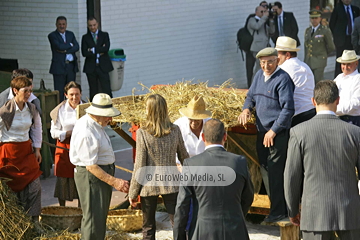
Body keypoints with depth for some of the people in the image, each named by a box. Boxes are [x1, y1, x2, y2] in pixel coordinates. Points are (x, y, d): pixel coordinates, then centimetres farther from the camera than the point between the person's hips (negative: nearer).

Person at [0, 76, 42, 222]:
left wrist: (37, 149, 14)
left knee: (34, 186, 1)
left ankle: (34, 219, 11)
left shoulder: (31, 109, 3)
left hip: (27, 151, 5)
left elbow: (37, 128, 17)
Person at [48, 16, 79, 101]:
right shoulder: (52, 36, -2)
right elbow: (59, 46, -17)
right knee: (59, 92, -3)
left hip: (71, 66, 5)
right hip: (59, 67, -4)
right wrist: (70, 45, -3)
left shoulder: (70, 34, 13)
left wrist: (66, 51, -12)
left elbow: (76, 47, 0)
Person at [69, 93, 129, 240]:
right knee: (94, 218, -9)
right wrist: (114, 182, -28)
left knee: (100, 217, 20)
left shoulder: (95, 123, 6)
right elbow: (91, 166, -27)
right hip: (92, 175, -11)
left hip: (103, 173, 11)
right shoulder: (86, 133, -27)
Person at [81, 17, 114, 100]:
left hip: (103, 66, -1)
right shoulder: (85, 38, 8)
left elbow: (106, 48, -8)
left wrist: (93, 50, -8)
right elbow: (84, 53, -5)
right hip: (91, 67, 1)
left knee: (107, 90, -6)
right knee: (93, 91, 4)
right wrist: (99, 52, -10)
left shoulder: (104, 35, 8)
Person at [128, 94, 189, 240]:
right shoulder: (175, 130, -4)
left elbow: (139, 166, -11)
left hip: (149, 185, -2)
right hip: (170, 183, 2)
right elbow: (184, 157, 7)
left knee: (148, 227, 12)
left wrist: (133, 193, -2)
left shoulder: (142, 133, -13)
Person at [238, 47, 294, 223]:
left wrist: (273, 131, -17)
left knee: (275, 172, -8)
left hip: (278, 132, -8)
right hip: (261, 131, 8)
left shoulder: (283, 78, -13)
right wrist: (246, 109, -1)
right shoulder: (259, 76, 12)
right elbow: (251, 96, 23)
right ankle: (278, 206, 21)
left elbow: (288, 108, -17)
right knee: (265, 170, 11)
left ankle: (278, 212, -1)